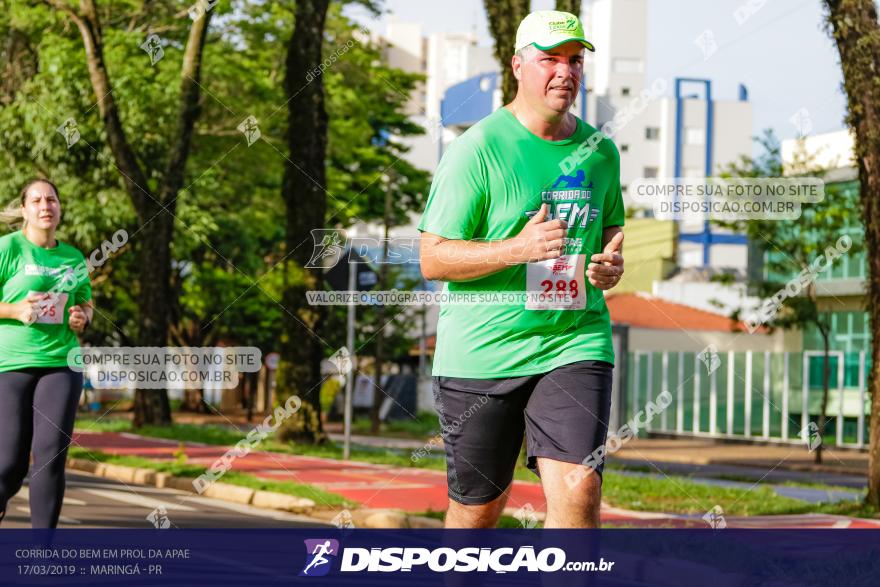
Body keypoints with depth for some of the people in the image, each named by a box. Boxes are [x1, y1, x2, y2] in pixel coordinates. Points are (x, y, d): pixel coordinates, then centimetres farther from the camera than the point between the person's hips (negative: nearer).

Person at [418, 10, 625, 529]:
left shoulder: (600, 151, 9)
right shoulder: (477, 149, -8)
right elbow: (433, 258, -10)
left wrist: (612, 264, 1)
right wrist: (517, 248, -23)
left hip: (576, 344, 3)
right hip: (480, 353, -3)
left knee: (578, 492, -16)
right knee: (478, 506, 9)